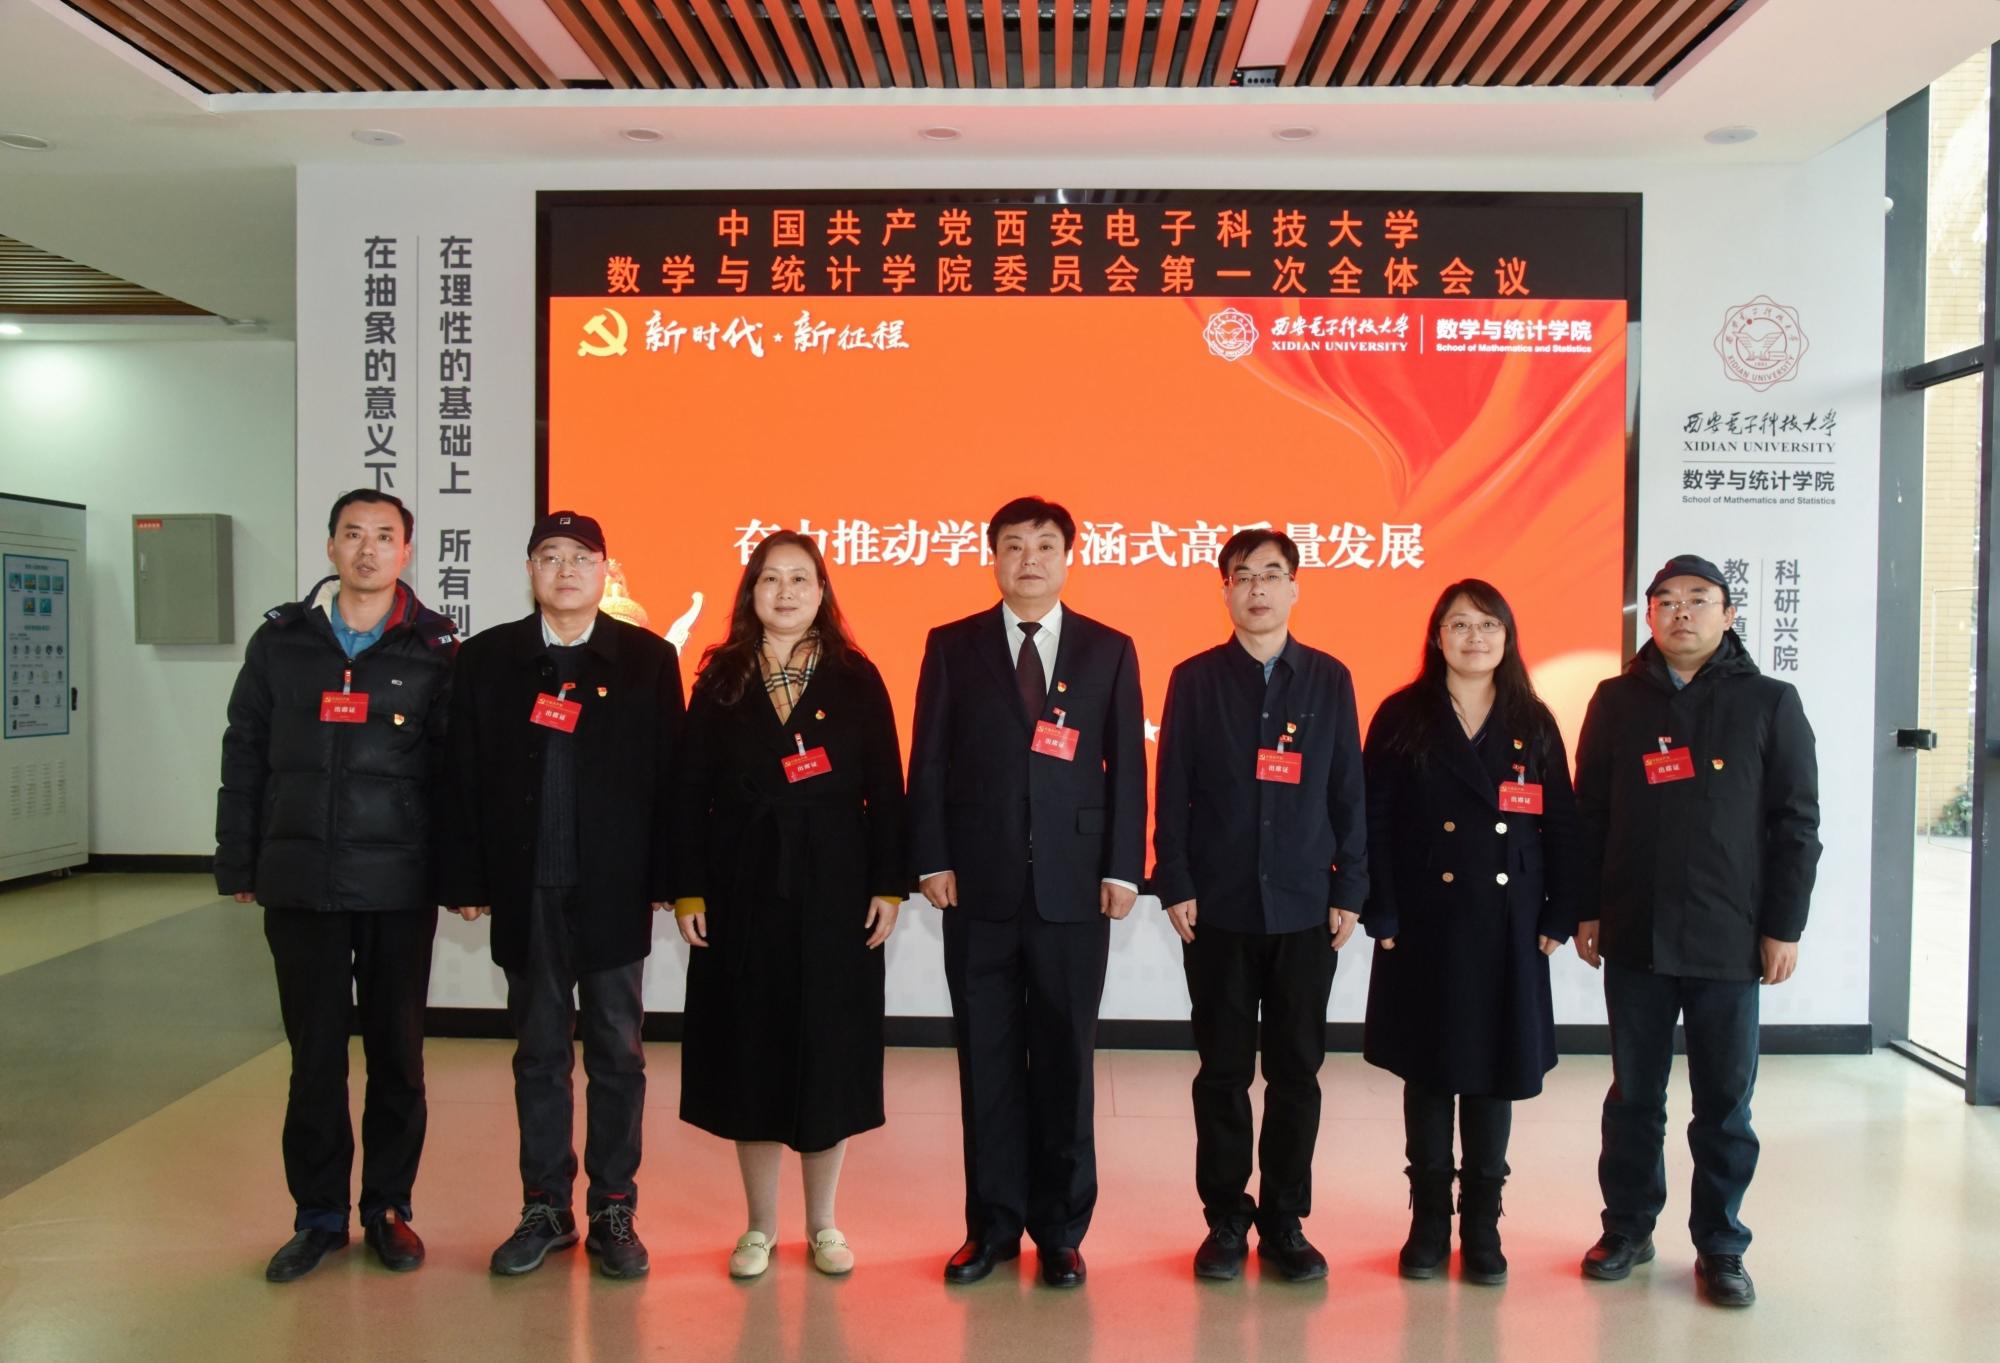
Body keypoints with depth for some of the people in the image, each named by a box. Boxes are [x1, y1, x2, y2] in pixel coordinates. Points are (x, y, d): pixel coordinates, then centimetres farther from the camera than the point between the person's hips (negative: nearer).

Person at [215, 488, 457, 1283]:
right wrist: (238, 864, 6)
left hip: (400, 886, -1)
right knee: (314, 1052, 9)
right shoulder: (281, 640, 6)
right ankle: (319, 1213, 22)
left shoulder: (435, 649, -1)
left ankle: (388, 1205, 23)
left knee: (397, 1051, 8)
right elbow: (244, 758, 9)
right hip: (300, 882, 2)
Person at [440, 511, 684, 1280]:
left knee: (617, 1053, 7)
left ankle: (614, 1211, 19)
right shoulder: (487, 658, 4)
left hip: (615, 890, -1)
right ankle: (546, 1208, 24)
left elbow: (668, 775, -3)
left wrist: (667, 879, -6)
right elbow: (465, 777, 3)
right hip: (527, 891, 2)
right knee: (539, 1054, 12)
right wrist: (466, 880, -1)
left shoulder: (648, 658, 0)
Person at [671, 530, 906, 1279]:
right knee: (750, 1049, 6)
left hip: (834, 887, -1)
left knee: (830, 1049, 5)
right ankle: (760, 1225, 21)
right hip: (742, 887, 1)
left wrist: (888, 886, -5)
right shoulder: (721, 680, 4)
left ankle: (822, 1223, 22)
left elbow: (885, 789, 0)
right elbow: (693, 791, 3)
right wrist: (688, 890, -3)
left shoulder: (856, 679, 2)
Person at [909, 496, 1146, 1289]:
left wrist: (1123, 869, -3)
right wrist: (932, 861, -5)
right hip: (979, 884, 0)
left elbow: (1127, 767, 4)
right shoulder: (952, 647, 6)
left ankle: (1061, 1229, 20)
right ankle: (994, 1224, 20)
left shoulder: (1109, 651, 6)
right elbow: (928, 761, 3)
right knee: (987, 1058, 8)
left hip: (1074, 887, 0)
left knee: (1066, 1059, 7)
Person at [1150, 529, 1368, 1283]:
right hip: (1218, 908, -1)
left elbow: (1348, 792, 5)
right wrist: (1175, 886, -6)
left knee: (1296, 1071, 7)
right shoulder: (1195, 678, 3)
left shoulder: (1329, 679, 6)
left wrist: (1349, 890, 1)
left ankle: (1286, 1222, 19)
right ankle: (1226, 1220, 18)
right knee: (1223, 1071, 6)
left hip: (1306, 909, 1)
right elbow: (1173, 791, 1)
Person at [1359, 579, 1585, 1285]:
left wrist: (1559, 918, -1)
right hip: (1425, 927, -2)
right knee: (1428, 1071, 6)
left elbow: (1563, 826, 6)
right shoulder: (1402, 718, 0)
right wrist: (1381, 915, -9)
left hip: (1508, 930, 2)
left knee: (1496, 1071, 8)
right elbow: (1375, 821, -3)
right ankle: (1429, 1220, 19)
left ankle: (1482, 1224, 20)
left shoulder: (1533, 724, 6)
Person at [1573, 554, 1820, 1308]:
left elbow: (1796, 824, -1)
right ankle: (1628, 1227, 25)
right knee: (1633, 1095, 11)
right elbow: (1588, 813, 6)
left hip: (1730, 942, -1)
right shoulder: (1617, 700, 4)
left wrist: (1784, 926, -5)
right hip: (1634, 936, 2)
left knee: (1724, 1103, 7)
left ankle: (1720, 1246, 20)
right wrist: (1586, 910, 2)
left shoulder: (1769, 703, 0)